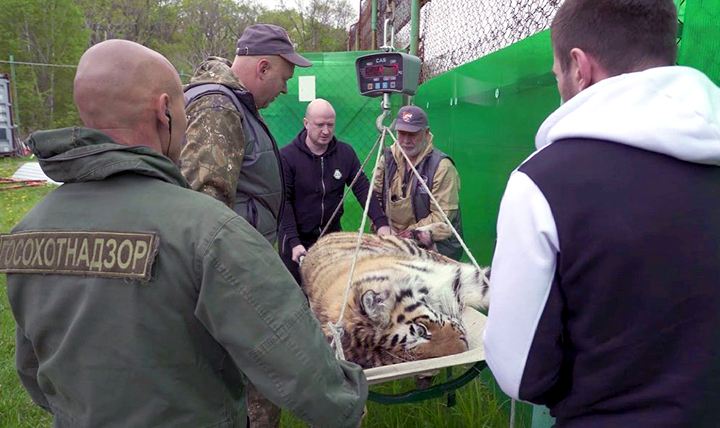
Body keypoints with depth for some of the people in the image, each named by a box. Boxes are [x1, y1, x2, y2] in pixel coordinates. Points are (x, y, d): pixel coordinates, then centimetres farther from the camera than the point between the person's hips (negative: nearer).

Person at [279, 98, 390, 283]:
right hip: (297, 238, -3)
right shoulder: (287, 156, -11)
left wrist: (381, 223, -14)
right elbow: (284, 201, -13)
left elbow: (363, 188, -2)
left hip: (333, 234, 3)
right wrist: (294, 241, -19)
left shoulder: (346, 152, 0)